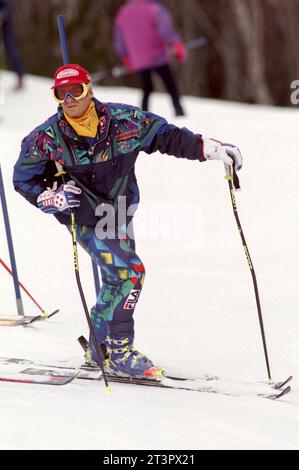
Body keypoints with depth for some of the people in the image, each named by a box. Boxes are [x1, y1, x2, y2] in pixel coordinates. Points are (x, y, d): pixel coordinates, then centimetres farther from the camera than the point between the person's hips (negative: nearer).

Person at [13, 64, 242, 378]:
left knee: (117, 280, 15)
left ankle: (100, 347, 35)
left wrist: (208, 148, -14)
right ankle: (120, 352, -10)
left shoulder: (123, 120, -12)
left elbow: (165, 136, -3)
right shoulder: (48, 137, -14)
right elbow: (23, 178, -3)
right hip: (85, 218, -5)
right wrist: (51, 198, -22)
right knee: (128, 271, -19)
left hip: (120, 213, 5)